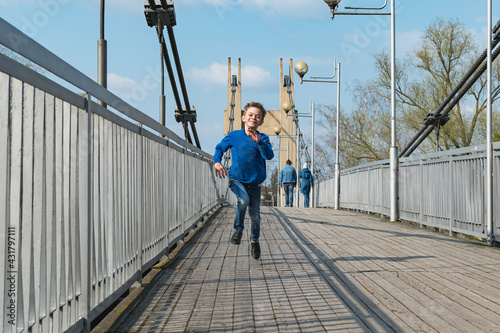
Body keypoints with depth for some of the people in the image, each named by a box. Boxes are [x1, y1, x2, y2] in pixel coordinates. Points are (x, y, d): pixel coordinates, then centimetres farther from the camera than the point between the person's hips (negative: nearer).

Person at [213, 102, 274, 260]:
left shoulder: (262, 138, -3)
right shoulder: (234, 136, -2)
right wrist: (217, 162, -4)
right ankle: (238, 229, -5)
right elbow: (219, 148, 13)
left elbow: (269, 155, -19)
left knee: (255, 213, 7)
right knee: (243, 200, -30)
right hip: (236, 179, -1)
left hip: (254, 182, 2)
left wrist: (259, 142, -34)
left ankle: (254, 240, 33)